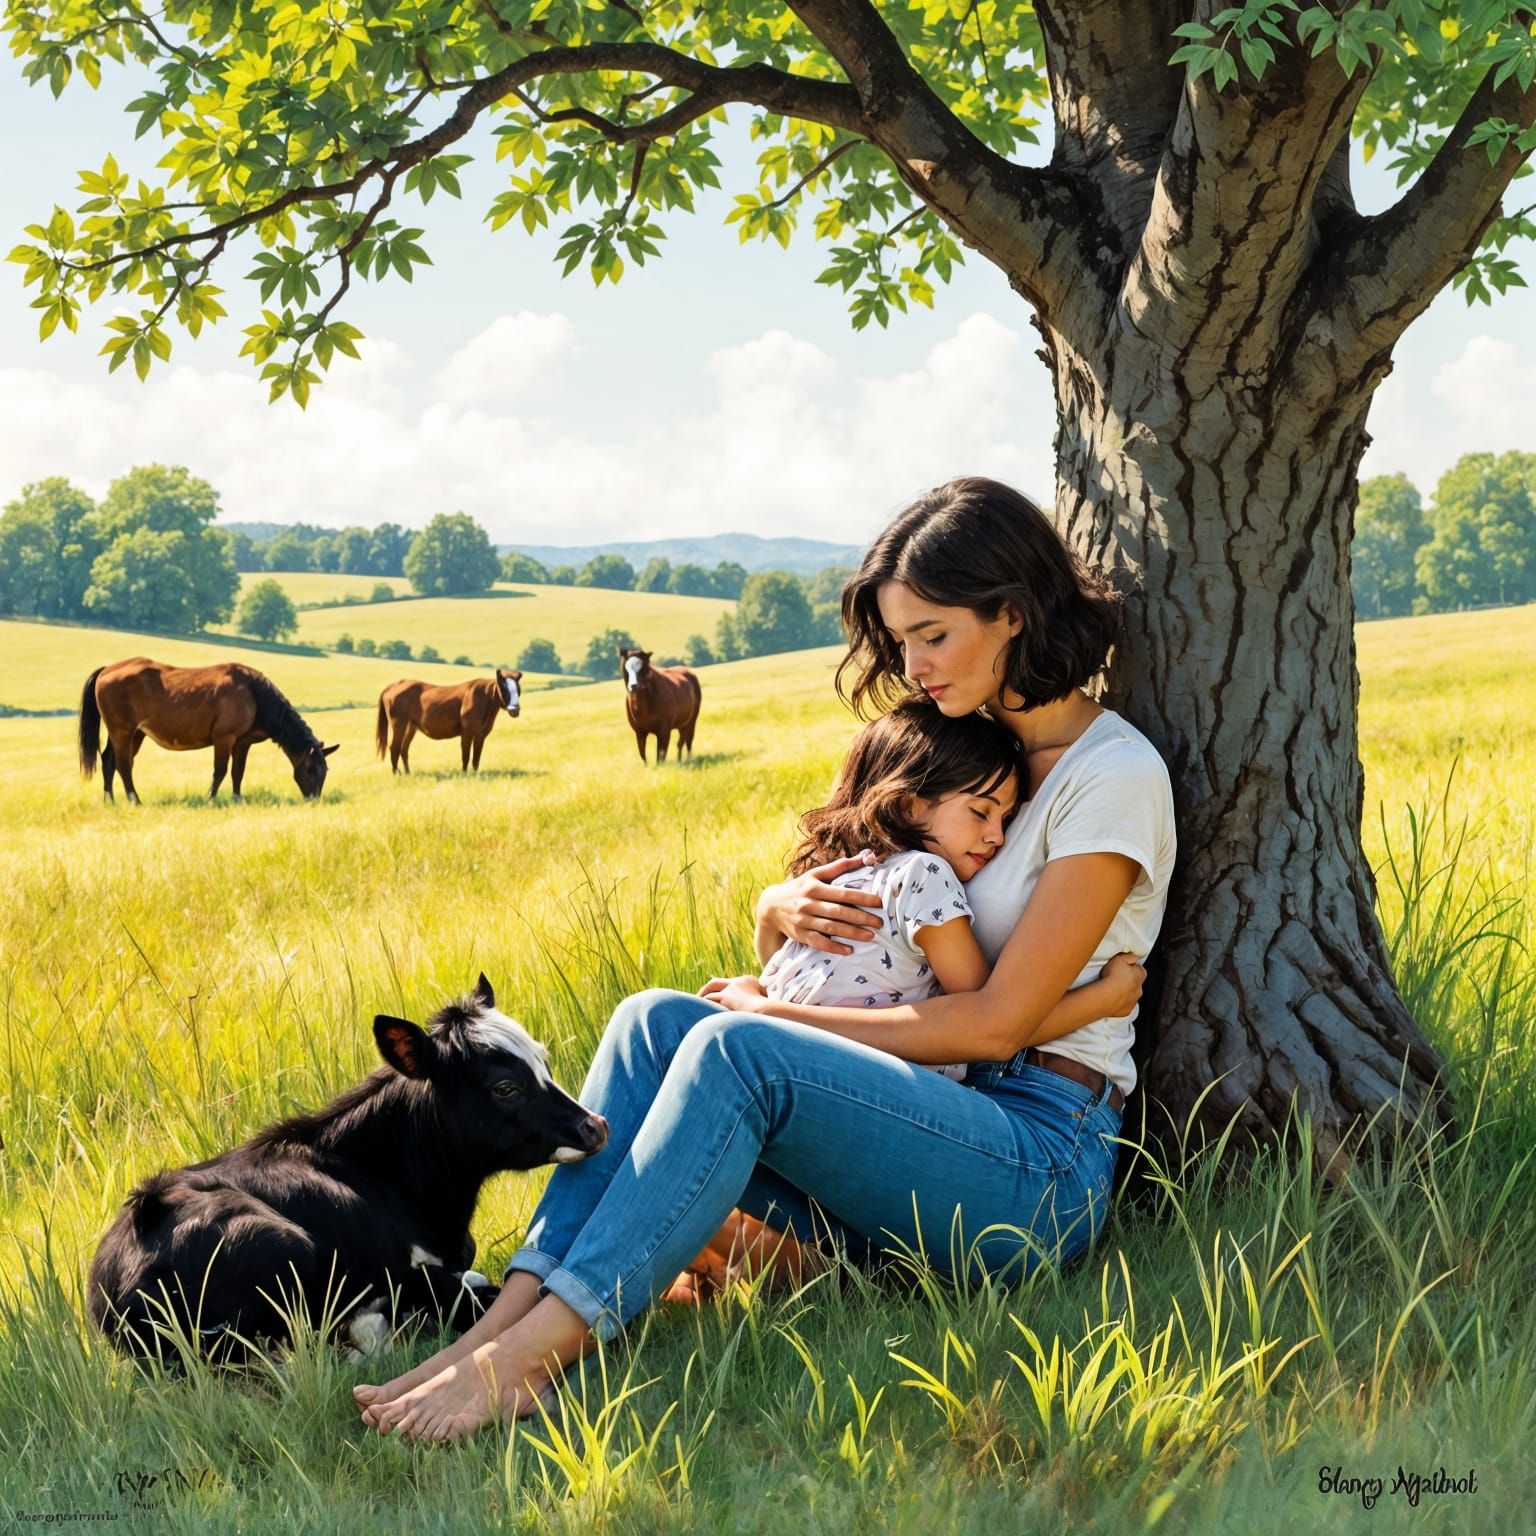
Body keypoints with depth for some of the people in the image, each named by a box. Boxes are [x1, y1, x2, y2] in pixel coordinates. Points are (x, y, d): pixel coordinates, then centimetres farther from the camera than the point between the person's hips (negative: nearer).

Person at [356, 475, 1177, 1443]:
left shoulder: (1116, 774, -7)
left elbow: (999, 1021, -13)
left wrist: (783, 1018, -8)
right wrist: (780, 910, -3)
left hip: (1044, 1161, -7)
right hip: (934, 1121, 8)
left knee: (737, 1049, -30)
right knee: (658, 1020, -15)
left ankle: (540, 1347, -34)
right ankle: (513, 1312, -28)